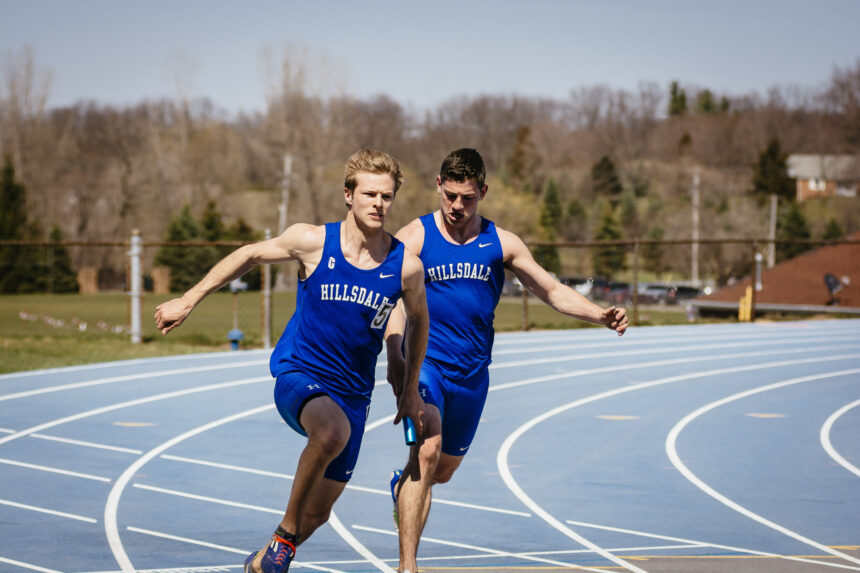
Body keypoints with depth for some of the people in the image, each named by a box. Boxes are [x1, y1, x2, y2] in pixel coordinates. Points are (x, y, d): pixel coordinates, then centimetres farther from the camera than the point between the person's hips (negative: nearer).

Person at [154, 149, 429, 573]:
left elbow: (418, 320, 15)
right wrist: (188, 301, 10)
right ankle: (285, 534, -19)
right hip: (299, 376, -3)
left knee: (318, 513, 7)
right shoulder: (313, 242, -10)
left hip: (353, 392, 3)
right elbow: (249, 256, 8)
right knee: (333, 431, -38)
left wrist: (409, 389, 22)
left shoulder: (405, 266, -6)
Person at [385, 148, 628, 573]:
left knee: (444, 470, 17)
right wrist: (394, 356, -34)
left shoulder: (501, 243, 6)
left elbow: (552, 291, 10)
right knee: (427, 449, -27)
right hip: (424, 362, -4)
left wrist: (601, 315, -7)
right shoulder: (413, 238, -5)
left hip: (472, 373, 4)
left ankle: (401, 487, 55)